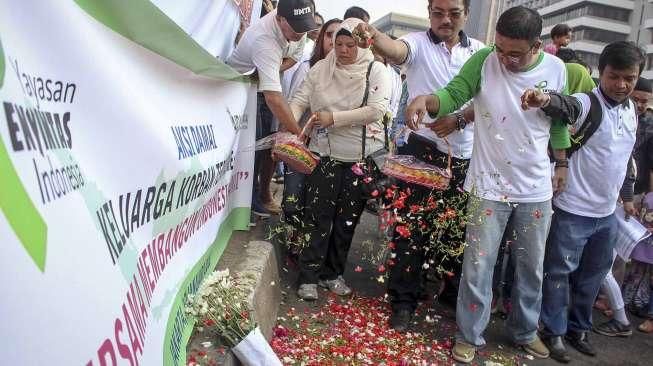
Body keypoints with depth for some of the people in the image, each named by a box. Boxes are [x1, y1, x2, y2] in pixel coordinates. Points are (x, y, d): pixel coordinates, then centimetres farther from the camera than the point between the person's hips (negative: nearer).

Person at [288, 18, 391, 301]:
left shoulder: (375, 70, -4)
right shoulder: (321, 69, 1)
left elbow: (377, 109, -16)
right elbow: (299, 100, -2)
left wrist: (333, 117, -21)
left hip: (362, 156, 0)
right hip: (325, 152, 0)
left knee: (347, 217, 10)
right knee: (318, 215, 0)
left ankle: (333, 272, 26)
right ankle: (309, 276, 11)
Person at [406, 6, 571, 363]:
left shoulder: (556, 69, -4)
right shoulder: (483, 60, -12)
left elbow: (560, 120, 9)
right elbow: (453, 95, -13)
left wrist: (561, 164, 14)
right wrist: (426, 99, -35)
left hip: (537, 190, 3)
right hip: (489, 186, -3)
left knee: (531, 268, 16)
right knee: (477, 268, 0)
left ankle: (524, 330, 38)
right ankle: (469, 336, 20)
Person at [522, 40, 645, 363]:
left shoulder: (633, 113, 9)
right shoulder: (587, 104, -13)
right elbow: (564, 105, -38)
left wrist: (627, 196, 27)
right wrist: (546, 99, -61)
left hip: (607, 213, 7)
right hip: (573, 209, -7)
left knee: (592, 275, 18)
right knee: (560, 271, 4)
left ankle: (578, 328, 35)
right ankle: (554, 331, 19)